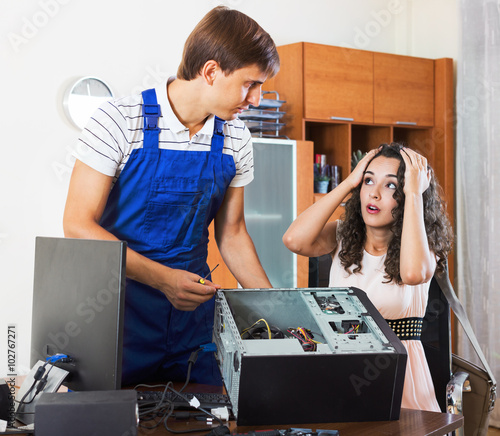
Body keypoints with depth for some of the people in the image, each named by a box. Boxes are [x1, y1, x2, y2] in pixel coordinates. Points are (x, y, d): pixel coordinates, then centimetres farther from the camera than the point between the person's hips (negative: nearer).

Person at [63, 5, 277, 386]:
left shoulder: (236, 139, 1)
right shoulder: (119, 122, -15)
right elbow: (78, 226, -15)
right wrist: (160, 277, -26)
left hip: (193, 304, 4)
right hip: (118, 308, -4)